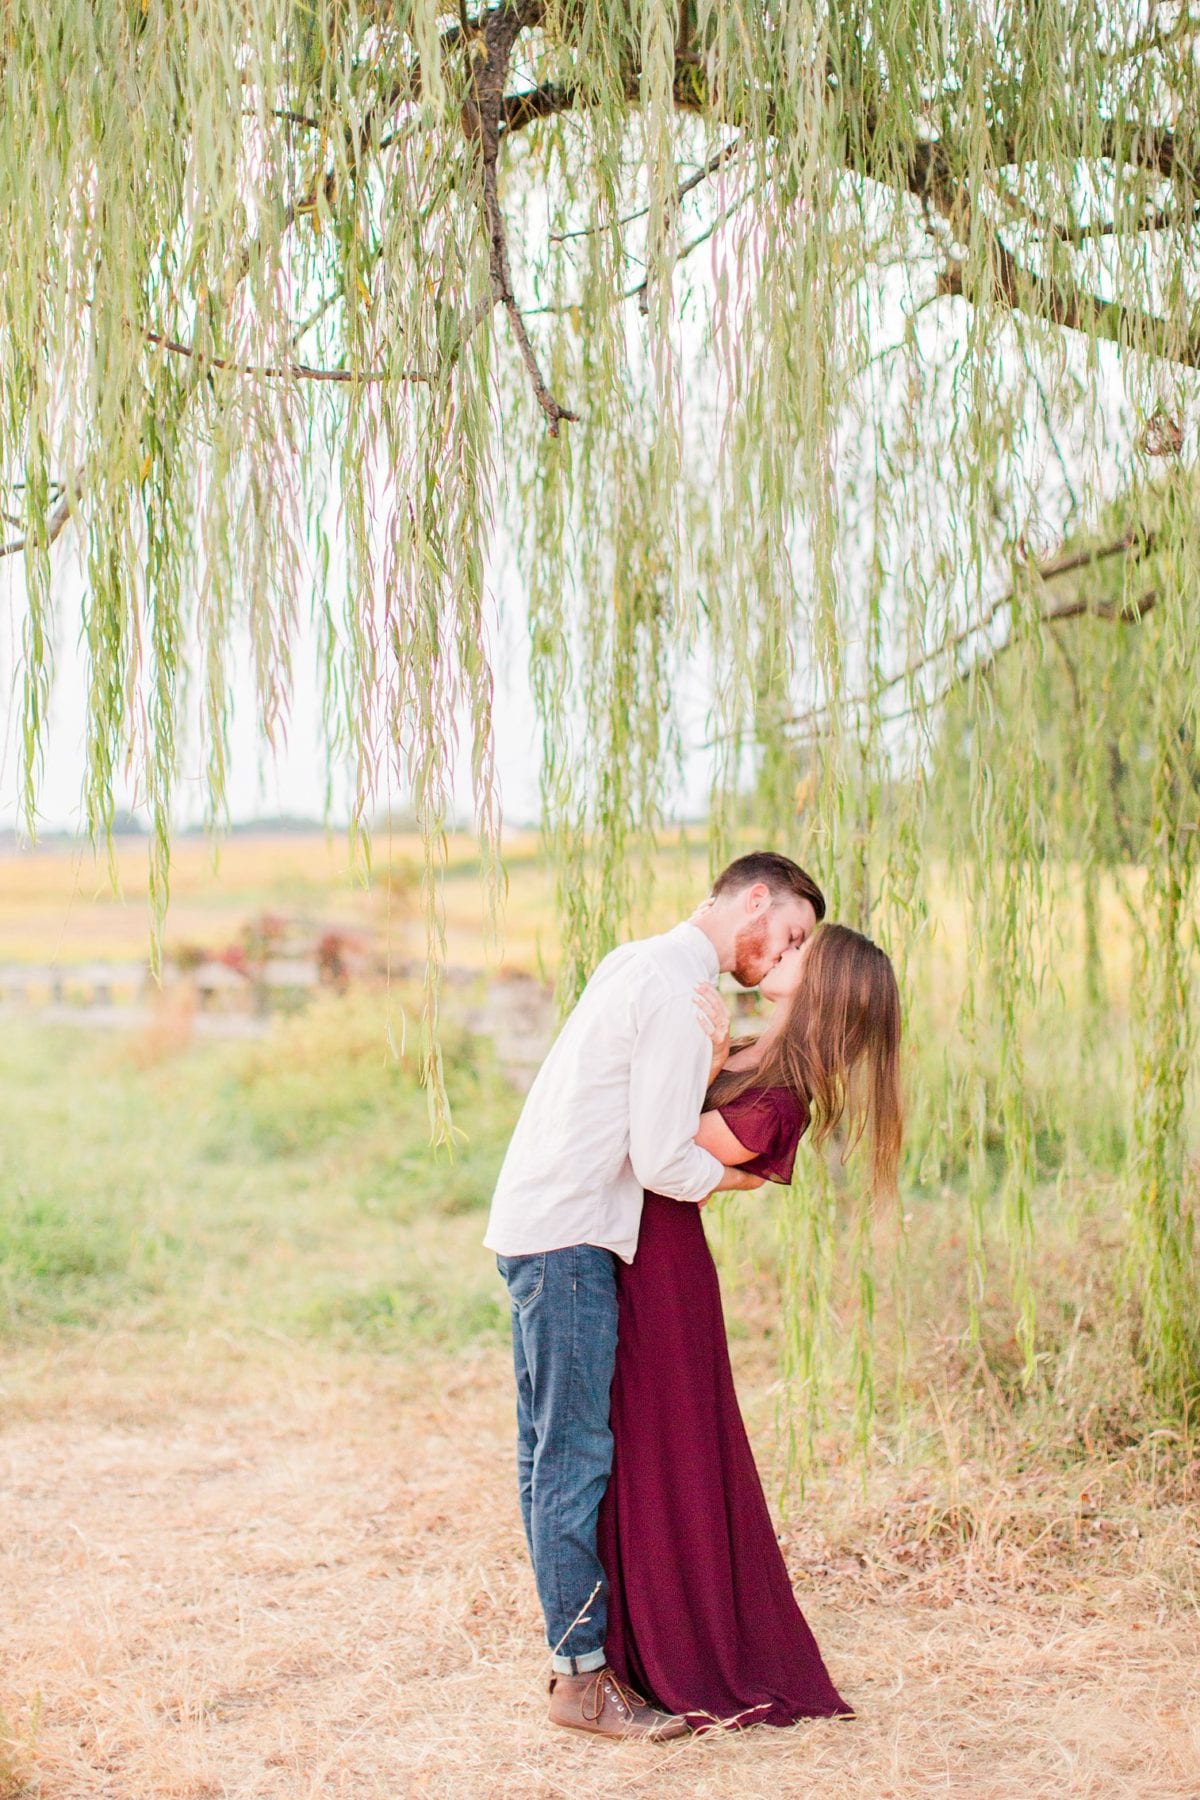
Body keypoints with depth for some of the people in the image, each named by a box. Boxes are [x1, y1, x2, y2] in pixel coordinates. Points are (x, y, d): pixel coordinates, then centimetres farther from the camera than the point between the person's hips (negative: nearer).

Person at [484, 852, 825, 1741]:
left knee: (552, 1453, 13)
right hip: (571, 1239, -10)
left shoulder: (639, 961, 16)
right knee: (576, 1458, -5)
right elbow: (662, 1160, -17)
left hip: (535, 1228, 10)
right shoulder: (680, 992, -15)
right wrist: (735, 1176, 2)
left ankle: (574, 1645, 21)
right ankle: (584, 1676, 1)